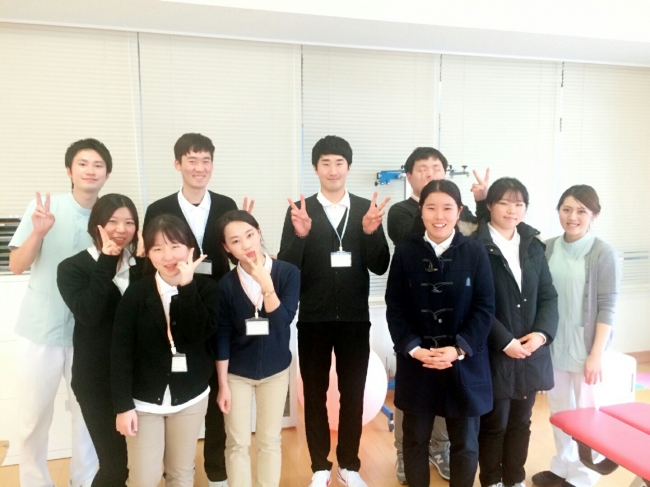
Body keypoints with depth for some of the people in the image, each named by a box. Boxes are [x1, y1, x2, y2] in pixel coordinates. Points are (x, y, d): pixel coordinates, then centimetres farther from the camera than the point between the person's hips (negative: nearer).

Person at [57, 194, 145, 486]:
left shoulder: (140, 263, 4)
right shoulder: (73, 267, -4)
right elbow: (88, 314, -21)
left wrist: (143, 263, -16)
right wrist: (106, 263, -20)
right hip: (97, 379, -3)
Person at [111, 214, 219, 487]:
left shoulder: (206, 288, -6)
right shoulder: (136, 293, -9)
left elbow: (199, 334, -21)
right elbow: (121, 352, -8)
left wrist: (186, 287, -24)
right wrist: (123, 405, -11)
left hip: (191, 397, 1)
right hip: (144, 399, -1)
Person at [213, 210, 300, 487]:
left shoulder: (288, 272, -15)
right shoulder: (226, 283, -13)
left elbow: (283, 321, -21)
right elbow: (222, 336, -7)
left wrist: (266, 284, -33)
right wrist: (222, 384, -5)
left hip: (275, 370, 0)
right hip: (237, 373, 0)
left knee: (270, 441, 15)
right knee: (237, 444, 10)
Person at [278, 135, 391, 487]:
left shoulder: (367, 209, 1)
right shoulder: (299, 210, -3)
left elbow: (380, 266, -3)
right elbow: (286, 267, -8)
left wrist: (371, 232, -21)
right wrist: (300, 235, -26)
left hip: (355, 319, 1)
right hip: (313, 319, -1)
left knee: (353, 395, 12)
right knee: (315, 395, 11)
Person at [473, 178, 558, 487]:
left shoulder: (533, 245, 9)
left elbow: (548, 295, 6)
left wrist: (542, 332, -9)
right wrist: (505, 341, -16)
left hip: (531, 351, 5)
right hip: (493, 353, -5)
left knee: (520, 422, 17)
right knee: (493, 424, 9)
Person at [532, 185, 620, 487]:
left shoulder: (603, 253, -11)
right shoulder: (548, 248, 0)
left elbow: (607, 308, -11)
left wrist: (596, 354, -12)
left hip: (584, 348, -4)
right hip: (552, 346, 4)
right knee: (558, 410, 16)